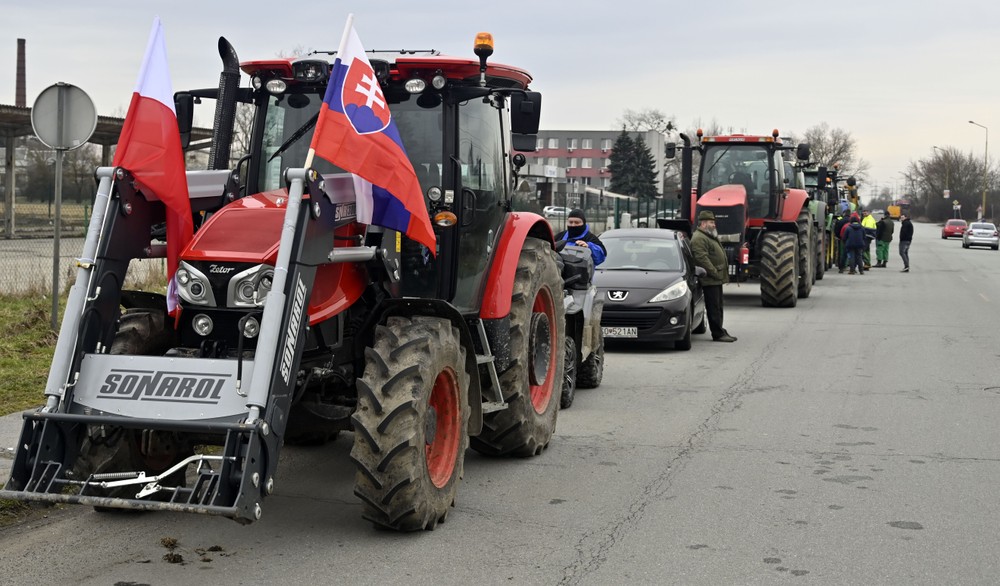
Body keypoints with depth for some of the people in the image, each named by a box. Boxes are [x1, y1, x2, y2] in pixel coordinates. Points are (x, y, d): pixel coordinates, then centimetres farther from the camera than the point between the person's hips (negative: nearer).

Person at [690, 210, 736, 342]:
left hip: (716, 279, 11)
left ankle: (720, 331, 20)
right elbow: (702, 258, -22)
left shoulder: (710, 236, 23)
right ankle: (718, 334, -5)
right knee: (714, 308, -7)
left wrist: (721, 274, 19)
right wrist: (714, 272, -22)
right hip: (709, 280, -11)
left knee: (718, 307, 14)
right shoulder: (699, 238, -13)